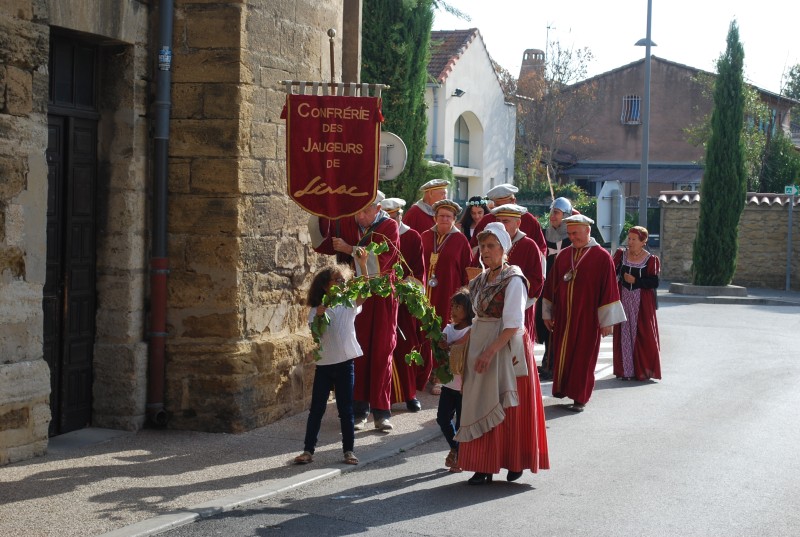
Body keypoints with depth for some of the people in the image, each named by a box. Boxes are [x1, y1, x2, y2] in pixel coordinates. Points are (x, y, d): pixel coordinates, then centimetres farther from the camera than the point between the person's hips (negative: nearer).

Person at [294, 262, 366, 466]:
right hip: (324, 364, 0)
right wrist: (320, 315, -27)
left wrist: (363, 265, -24)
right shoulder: (317, 309, 0)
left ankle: (349, 450, 15)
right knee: (316, 409, 5)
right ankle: (308, 450, 11)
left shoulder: (349, 305, 2)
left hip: (345, 363, 0)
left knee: (346, 409, 6)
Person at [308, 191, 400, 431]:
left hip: (382, 299, -2)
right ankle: (359, 410, 9)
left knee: (381, 353, 1)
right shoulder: (346, 223, 1)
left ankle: (381, 411, 6)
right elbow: (321, 243, 3)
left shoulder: (389, 227, -8)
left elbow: (380, 261, -20)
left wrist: (350, 249, -22)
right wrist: (318, 212, -9)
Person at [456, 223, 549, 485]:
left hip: (506, 347, -7)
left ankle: (515, 462, 9)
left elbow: (513, 324, -17)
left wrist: (491, 351, -23)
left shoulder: (513, 280, -10)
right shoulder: (480, 281, 13)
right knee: (481, 407, 5)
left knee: (506, 408, -2)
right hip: (479, 345, 7)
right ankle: (484, 466, 8)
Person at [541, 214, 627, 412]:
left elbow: (609, 290, -8)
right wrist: (547, 313, 12)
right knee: (562, 353, 7)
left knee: (583, 357, 1)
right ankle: (563, 388, 20)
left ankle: (580, 398, 9)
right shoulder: (563, 255, 6)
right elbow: (551, 285, 12)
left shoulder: (602, 257, -8)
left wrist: (607, 321, -10)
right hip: (563, 317, 4)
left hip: (587, 318, -4)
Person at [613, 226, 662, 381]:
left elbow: (654, 283, -9)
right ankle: (625, 370, 9)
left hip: (642, 302, -3)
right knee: (624, 334, 3)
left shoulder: (651, 259, -5)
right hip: (624, 299, 3)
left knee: (642, 334, -2)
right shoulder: (621, 254, 6)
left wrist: (635, 281, -14)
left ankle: (643, 370, 7)